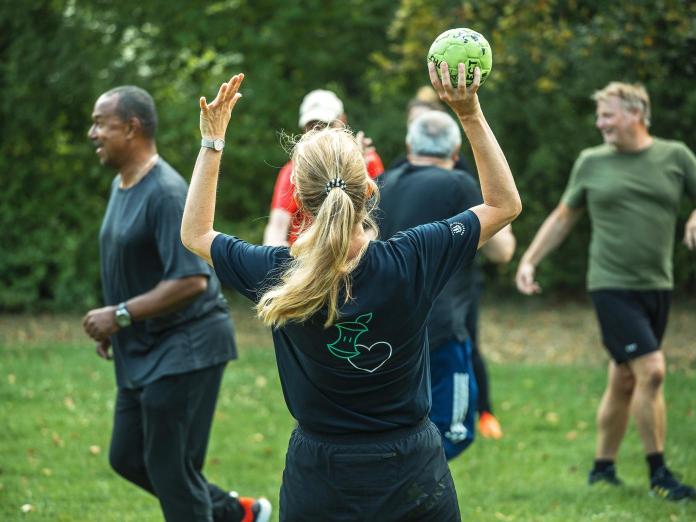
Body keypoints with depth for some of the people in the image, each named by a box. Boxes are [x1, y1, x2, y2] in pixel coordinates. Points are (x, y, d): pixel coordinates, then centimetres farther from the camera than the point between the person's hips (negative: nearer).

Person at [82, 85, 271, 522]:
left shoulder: (165, 193, -20)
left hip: (185, 348, -10)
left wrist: (121, 315, -22)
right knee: (128, 458, 15)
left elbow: (190, 281, -26)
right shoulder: (121, 185, 10)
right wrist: (115, 324, 10)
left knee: (170, 467, -4)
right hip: (143, 351, 10)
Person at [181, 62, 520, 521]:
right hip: (413, 480, 0)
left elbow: (195, 234, 6)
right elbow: (506, 204, -1)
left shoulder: (277, 276, -15)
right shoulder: (411, 261, -17)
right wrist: (471, 114, -5)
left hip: (319, 485, 0)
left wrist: (212, 141, 6)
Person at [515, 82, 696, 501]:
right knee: (651, 371, -14)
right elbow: (563, 217, 14)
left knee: (624, 382, 10)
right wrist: (529, 260, 8)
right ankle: (659, 474, -4)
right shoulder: (591, 163, 4)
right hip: (613, 286, -2)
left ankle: (603, 469, 23)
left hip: (657, 286, 3)